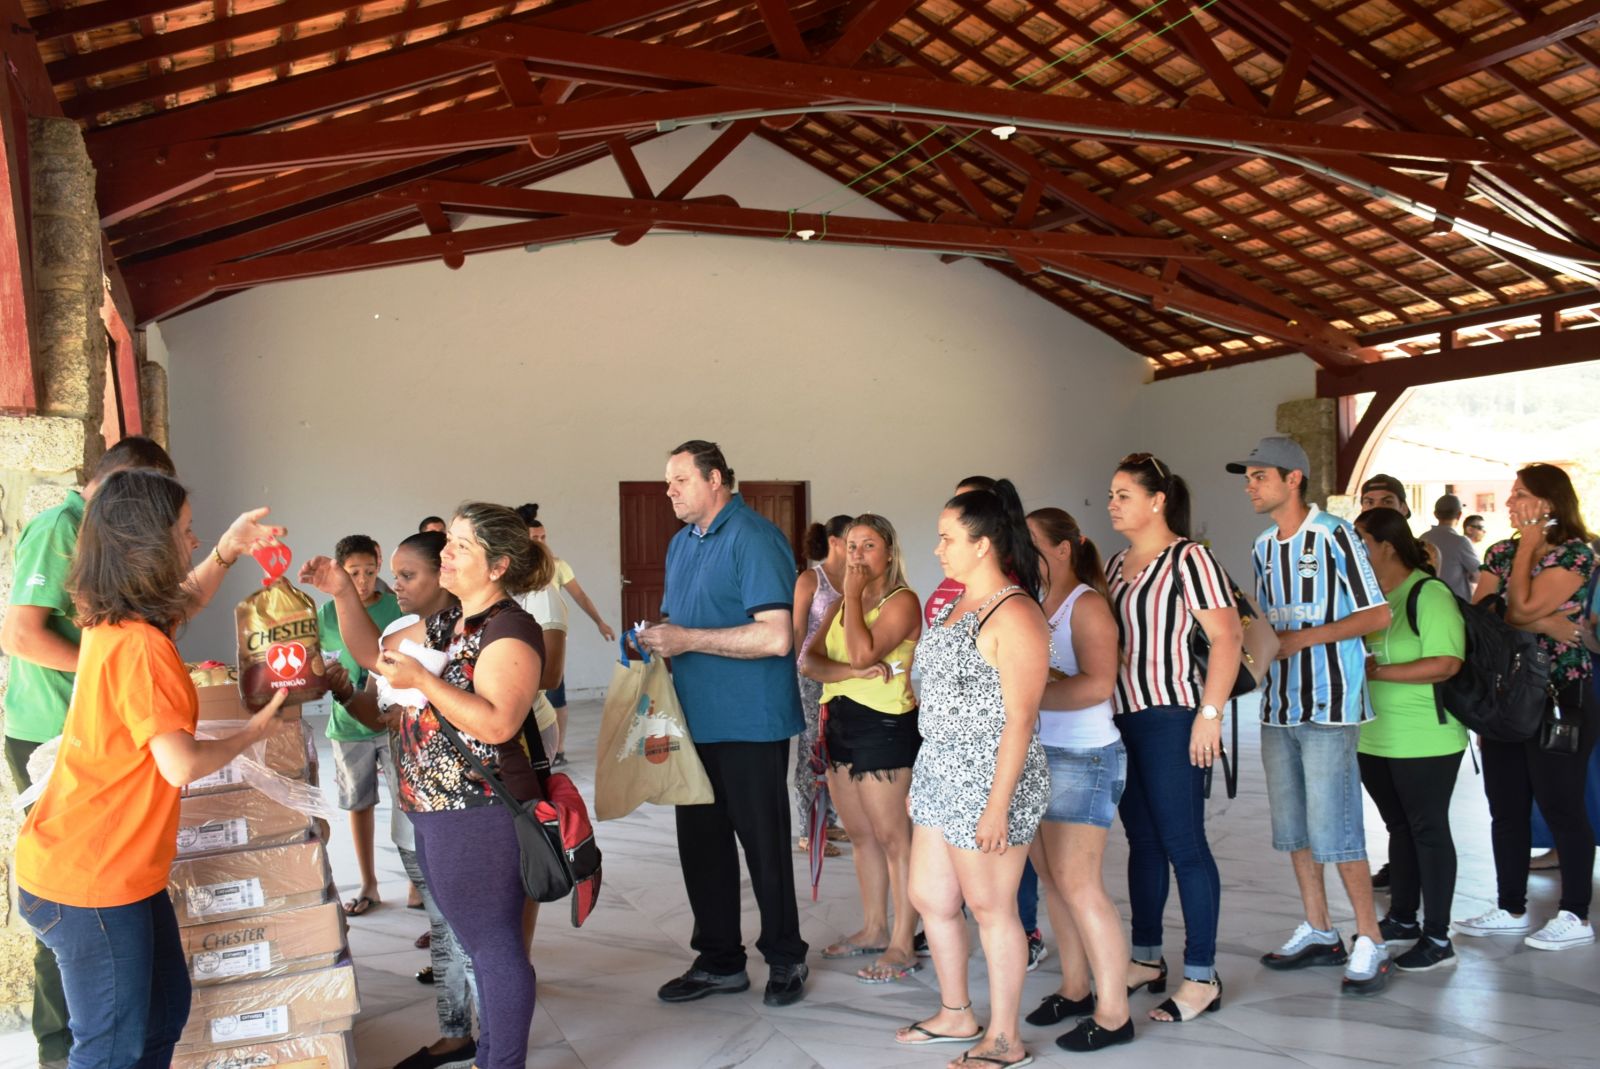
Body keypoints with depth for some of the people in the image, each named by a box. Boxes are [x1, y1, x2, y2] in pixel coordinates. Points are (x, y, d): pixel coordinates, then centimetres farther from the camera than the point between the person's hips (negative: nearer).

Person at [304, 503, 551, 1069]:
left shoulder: (509, 630, -16)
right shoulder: (446, 622, 12)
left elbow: (496, 724, -25)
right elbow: (372, 654, 20)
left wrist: (421, 680, -24)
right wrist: (343, 593, 7)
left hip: (482, 816, -9)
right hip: (437, 811, 9)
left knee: (492, 943, 2)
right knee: (483, 941, 19)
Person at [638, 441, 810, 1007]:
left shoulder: (753, 539, -14)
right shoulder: (681, 543, 14)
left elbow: (776, 637, -23)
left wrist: (686, 639, -20)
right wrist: (656, 640, 3)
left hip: (750, 723, -8)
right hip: (696, 721, 8)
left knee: (763, 843, 5)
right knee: (701, 842, 14)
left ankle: (785, 958, 23)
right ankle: (719, 961, 28)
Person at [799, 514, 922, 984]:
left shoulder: (902, 601, -9)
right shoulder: (841, 605, 14)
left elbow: (864, 652, -25)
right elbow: (808, 660, 0)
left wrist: (853, 596, -14)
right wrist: (854, 671, -18)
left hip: (885, 727, -8)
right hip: (840, 724, 8)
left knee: (892, 837, -3)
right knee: (861, 835, 16)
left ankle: (903, 945, 5)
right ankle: (874, 929, 29)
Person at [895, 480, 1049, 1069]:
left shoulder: (1014, 616, -17)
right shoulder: (955, 605, 12)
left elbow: (1020, 720, -20)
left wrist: (998, 806, -22)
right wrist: (921, 777, 19)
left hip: (989, 780, -9)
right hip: (942, 775, 10)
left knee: (989, 909, 3)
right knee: (928, 897, 17)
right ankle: (956, 1015, 35)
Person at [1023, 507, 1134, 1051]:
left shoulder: (1086, 604, -11)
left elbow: (1097, 685, -24)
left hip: (1083, 758, -7)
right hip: (1038, 755, 7)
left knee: (1078, 884, -5)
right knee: (1052, 879, 11)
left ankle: (1113, 1012, 5)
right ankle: (1074, 988, 25)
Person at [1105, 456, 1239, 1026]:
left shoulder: (1188, 559, -9)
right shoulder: (1116, 565, 14)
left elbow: (1227, 638, -14)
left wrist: (1210, 713, -19)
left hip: (1171, 716, -8)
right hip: (1122, 717, 8)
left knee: (1183, 845, -3)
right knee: (1142, 842, 14)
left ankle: (1202, 977, 7)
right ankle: (1147, 961, 25)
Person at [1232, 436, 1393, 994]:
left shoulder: (1336, 536, -8)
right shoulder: (1263, 546, 13)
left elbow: (1378, 615, -10)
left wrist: (1301, 638, -17)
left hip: (1328, 707, -7)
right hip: (1279, 706, 7)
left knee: (1334, 828, -7)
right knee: (1293, 825, 11)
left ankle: (1370, 942, 6)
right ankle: (1318, 932, 24)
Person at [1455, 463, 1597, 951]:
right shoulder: (1500, 553, 10)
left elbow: (1520, 609, -19)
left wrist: (1528, 545, -9)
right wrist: (1544, 624, -16)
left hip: (1560, 697, -6)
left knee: (1560, 806, 1)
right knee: (1505, 807, 10)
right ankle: (1511, 909, 21)